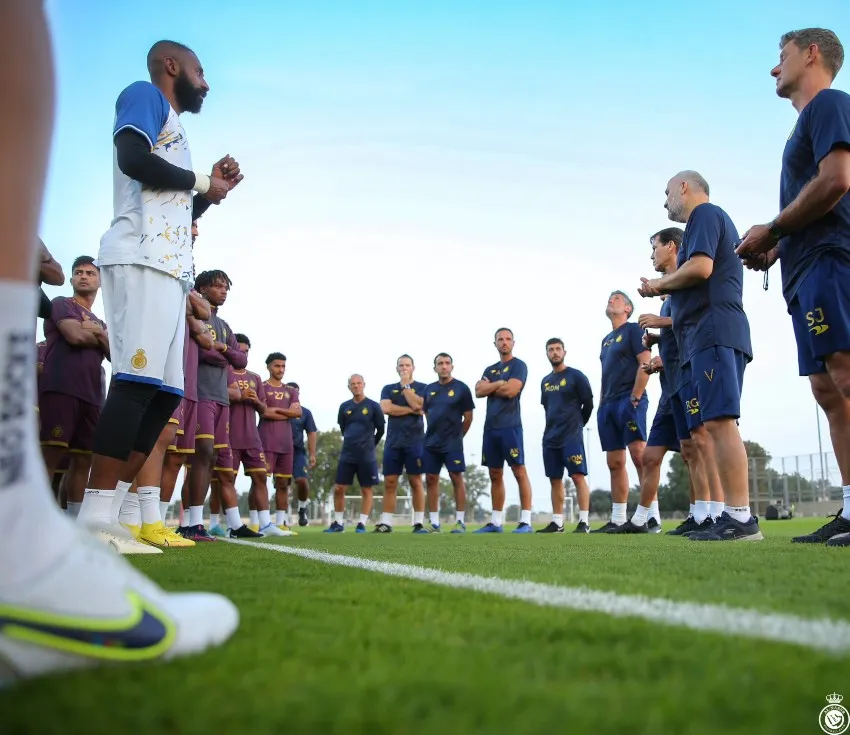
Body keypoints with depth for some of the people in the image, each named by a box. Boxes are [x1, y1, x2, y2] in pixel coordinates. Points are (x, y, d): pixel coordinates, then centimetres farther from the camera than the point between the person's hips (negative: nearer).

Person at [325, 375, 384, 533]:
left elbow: (380, 430, 5)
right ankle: (338, 523, 12)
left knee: (366, 490, 2)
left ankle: (362, 524, 9)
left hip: (366, 457, -3)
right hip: (347, 455, 3)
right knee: (339, 489, 1)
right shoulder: (344, 407, 7)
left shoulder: (373, 406, -3)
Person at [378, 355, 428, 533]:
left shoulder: (421, 387, 7)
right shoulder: (388, 389, 14)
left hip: (414, 441, -3)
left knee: (416, 481, -2)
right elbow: (386, 408, -4)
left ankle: (419, 523, 2)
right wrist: (410, 410, -6)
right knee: (389, 482, 1)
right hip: (393, 441, 3)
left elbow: (417, 405, -12)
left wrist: (406, 385, -5)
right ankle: (385, 523, 4)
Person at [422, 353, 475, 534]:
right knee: (431, 480, 4)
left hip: (453, 443, -5)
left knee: (457, 479, -4)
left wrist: (457, 435, 5)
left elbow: (468, 417, 0)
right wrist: (436, 431, 14)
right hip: (431, 443, 5)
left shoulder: (461, 388, -3)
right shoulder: (429, 389, 10)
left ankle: (461, 521, 2)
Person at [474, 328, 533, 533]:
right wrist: (499, 383, -7)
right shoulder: (490, 369, 20)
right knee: (495, 475, 9)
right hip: (490, 427, 7)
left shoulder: (519, 366, 1)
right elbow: (478, 391, 4)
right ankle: (496, 522, 14)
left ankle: (526, 522, -8)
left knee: (519, 471, -8)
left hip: (510, 426, -7)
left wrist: (490, 387, 1)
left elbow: (511, 390, -14)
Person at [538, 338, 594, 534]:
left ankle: (584, 521, -8)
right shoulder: (545, 382, 15)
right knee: (555, 479, 7)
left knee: (578, 476, -10)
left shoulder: (576, 376, -3)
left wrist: (577, 425, 6)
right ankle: (557, 522, 11)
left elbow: (588, 404, -2)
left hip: (572, 436, -6)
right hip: (550, 437, 6)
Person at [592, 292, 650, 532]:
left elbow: (646, 364, -10)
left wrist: (635, 398, -16)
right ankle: (617, 519, 7)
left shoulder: (633, 329, 1)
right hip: (608, 405, 8)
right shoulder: (606, 339, 24)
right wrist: (602, 403, 14)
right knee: (614, 463, 5)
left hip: (628, 401, -8)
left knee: (640, 456, -16)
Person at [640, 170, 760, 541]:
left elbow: (700, 267, -16)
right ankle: (733, 515, 6)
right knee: (715, 425, 6)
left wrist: (658, 285, -2)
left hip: (712, 331, -10)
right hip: (711, 334, 10)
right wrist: (665, 290, 17)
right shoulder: (715, 219, 30)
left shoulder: (705, 213, 0)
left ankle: (740, 518, -18)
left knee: (719, 422, -16)